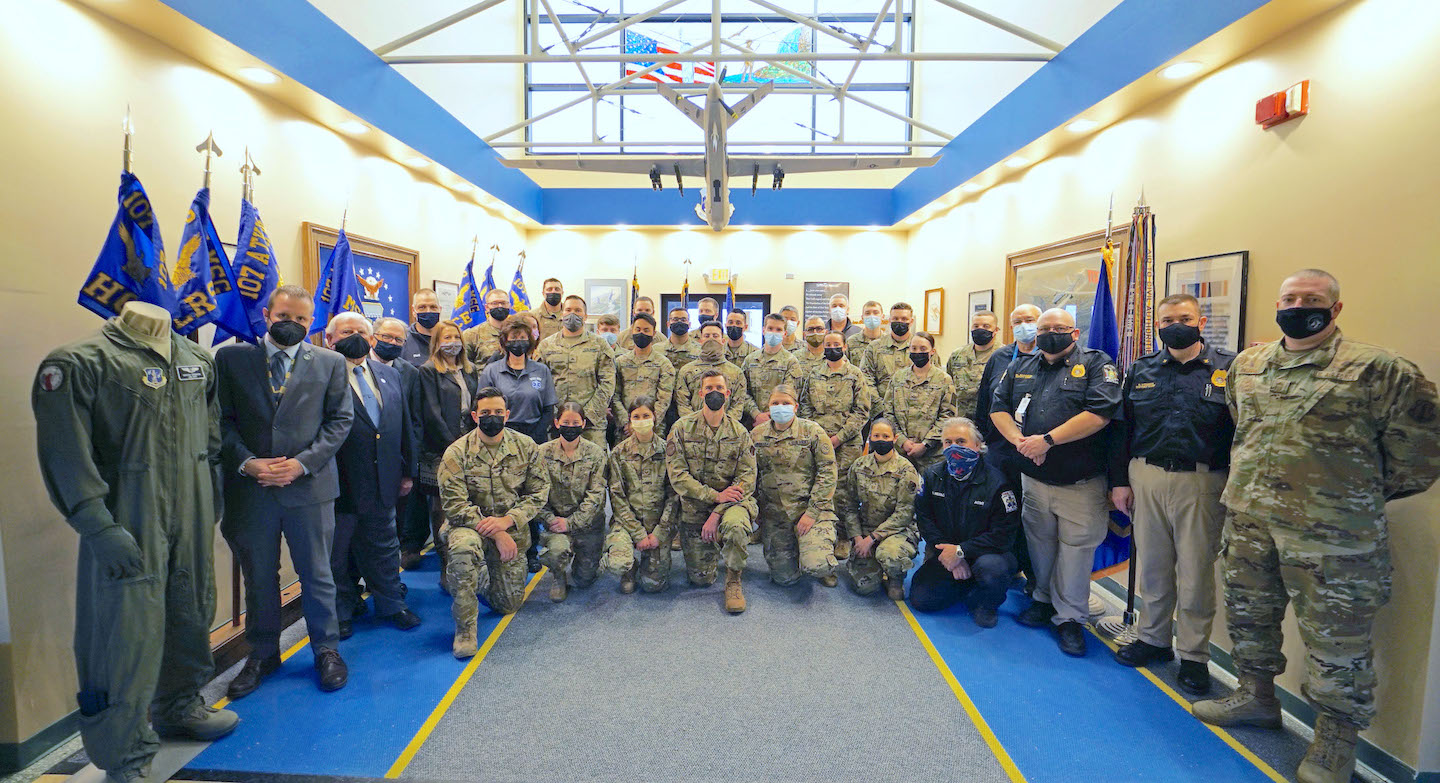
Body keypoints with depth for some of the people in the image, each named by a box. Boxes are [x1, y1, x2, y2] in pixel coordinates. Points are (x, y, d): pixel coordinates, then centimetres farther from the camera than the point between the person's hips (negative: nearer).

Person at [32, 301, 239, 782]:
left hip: (192, 517, 6)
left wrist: (213, 490, 15)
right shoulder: (79, 364, -9)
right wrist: (98, 527, -18)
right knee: (128, 630, 0)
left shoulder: (197, 360, 9)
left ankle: (179, 705, 41)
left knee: (192, 612, 18)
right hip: (127, 525, -6)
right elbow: (65, 454, -13)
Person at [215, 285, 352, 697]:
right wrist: (246, 461, -12)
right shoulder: (232, 358, 4)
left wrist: (302, 462, -11)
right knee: (258, 577, 15)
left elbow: (339, 419, 0)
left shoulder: (330, 363, 2)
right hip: (250, 487, 1)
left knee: (317, 574, 10)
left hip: (309, 485, -1)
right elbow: (222, 419, 2)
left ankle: (326, 649, 27)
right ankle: (262, 654, 33)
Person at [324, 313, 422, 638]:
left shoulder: (389, 375, 10)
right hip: (339, 485, -5)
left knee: (384, 548, 19)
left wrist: (407, 471, 12)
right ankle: (340, 612, 31)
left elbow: (405, 425, 13)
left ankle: (391, 604, 35)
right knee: (336, 553, 12)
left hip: (383, 484, 5)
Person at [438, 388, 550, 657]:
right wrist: (494, 533, -23)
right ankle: (464, 629, -20)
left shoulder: (525, 446, -5)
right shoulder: (457, 453, -13)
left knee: (509, 605, 6)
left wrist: (507, 520, -19)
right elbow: (455, 506, -16)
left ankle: (484, 578, 43)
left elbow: (539, 491, -4)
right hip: (472, 525, -2)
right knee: (463, 546, -40)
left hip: (512, 531, 3)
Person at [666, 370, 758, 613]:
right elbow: (677, 475, -10)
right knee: (700, 579, 2)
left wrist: (717, 513, -19)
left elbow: (747, 479, -7)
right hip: (694, 506, 1)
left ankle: (733, 581, -9)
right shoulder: (682, 428, -3)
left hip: (732, 501, 0)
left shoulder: (739, 433, -1)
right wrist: (715, 495, -20)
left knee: (735, 526, -36)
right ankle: (712, 546, 36)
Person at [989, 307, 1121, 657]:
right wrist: (1018, 440, -13)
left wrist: (1048, 440, -21)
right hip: (1033, 479, 4)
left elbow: (1099, 413, -18)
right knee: (1039, 543, 16)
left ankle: (1070, 618, 20)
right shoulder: (1020, 368, 10)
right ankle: (1044, 599, 35)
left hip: (1081, 484, -4)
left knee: (1076, 549, 5)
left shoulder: (1096, 364, -5)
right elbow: (999, 408, 6)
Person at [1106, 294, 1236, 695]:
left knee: (1196, 570, 6)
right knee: (1150, 564, 12)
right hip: (1146, 477, 3)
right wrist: (1119, 480, 7)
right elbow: (1122, 428, 10)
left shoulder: (1228, 368, 0)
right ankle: (1153, 638, 30)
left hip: (1200, 483, -3)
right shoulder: (1141, 370, 9)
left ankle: (1194, 655, 22)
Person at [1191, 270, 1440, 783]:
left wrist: (1358, 494, 2)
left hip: (1330, 535, -5)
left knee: (1335, 639, 7)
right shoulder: (1245, 365, 8)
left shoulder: (1378, 370, -9)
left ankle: (1335, 741, 25)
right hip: (1247, 520, 5)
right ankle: (1256, 696, 39)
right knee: (1249, 615, 19)